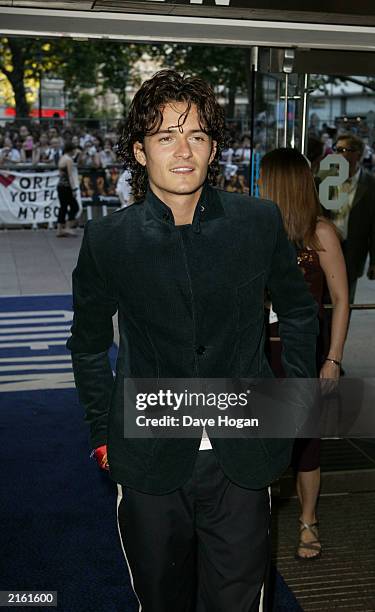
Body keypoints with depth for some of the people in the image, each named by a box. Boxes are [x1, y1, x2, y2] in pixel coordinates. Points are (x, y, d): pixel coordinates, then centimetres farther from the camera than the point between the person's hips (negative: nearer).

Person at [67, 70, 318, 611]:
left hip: (242, 462, 0)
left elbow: (299, 311, 11)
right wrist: (102, 434, 7)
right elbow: (89, 344, 7)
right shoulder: (108, 240, -7)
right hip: (150, 462, 0)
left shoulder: (260, 222, -5)